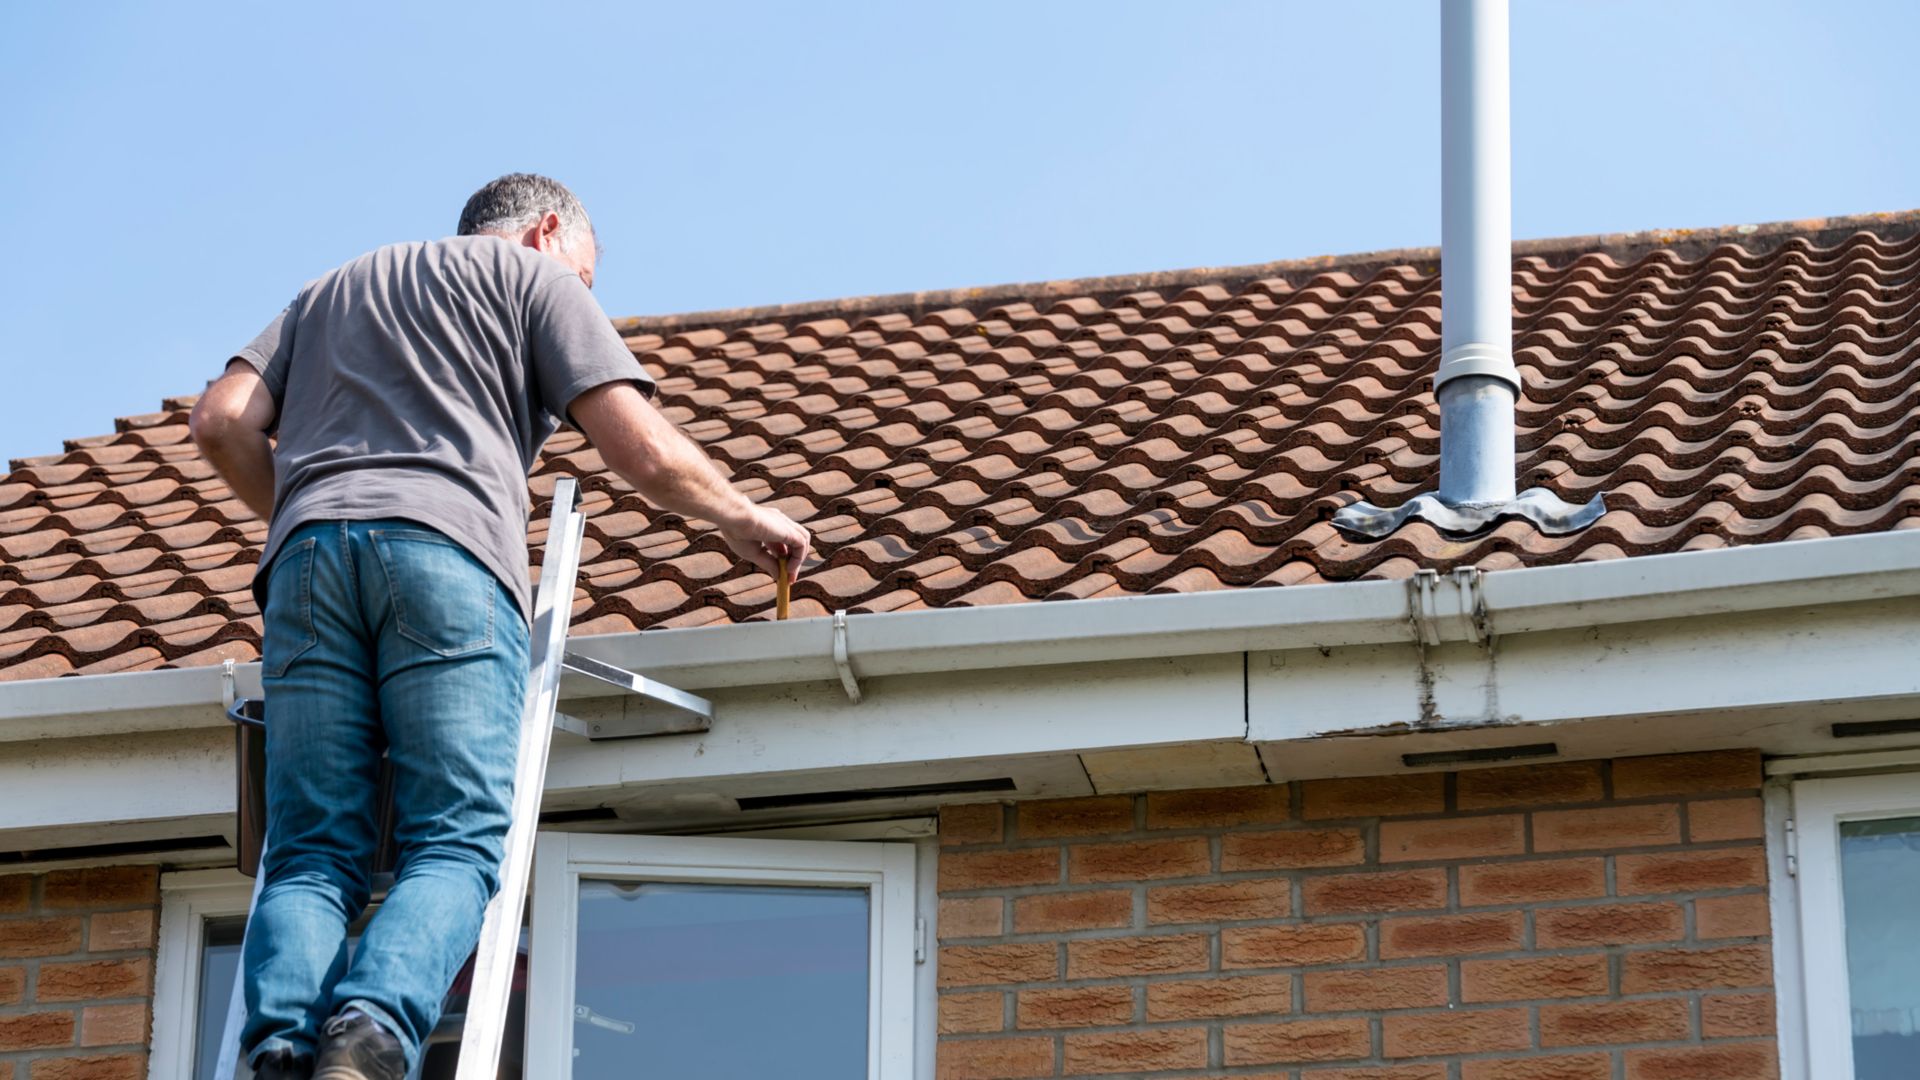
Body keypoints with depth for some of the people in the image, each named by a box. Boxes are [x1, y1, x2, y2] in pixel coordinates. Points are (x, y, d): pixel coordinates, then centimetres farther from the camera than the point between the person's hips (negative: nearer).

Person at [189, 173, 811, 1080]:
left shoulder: (331, 287, 36)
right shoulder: (537, 276, 21)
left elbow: (223, 422, 20)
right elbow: (642, 451, 10)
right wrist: (741, 517, 26)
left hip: (309, 554, 4)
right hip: (447, 547, -4)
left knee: (309, 856, -1)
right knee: (456, 846, -9)